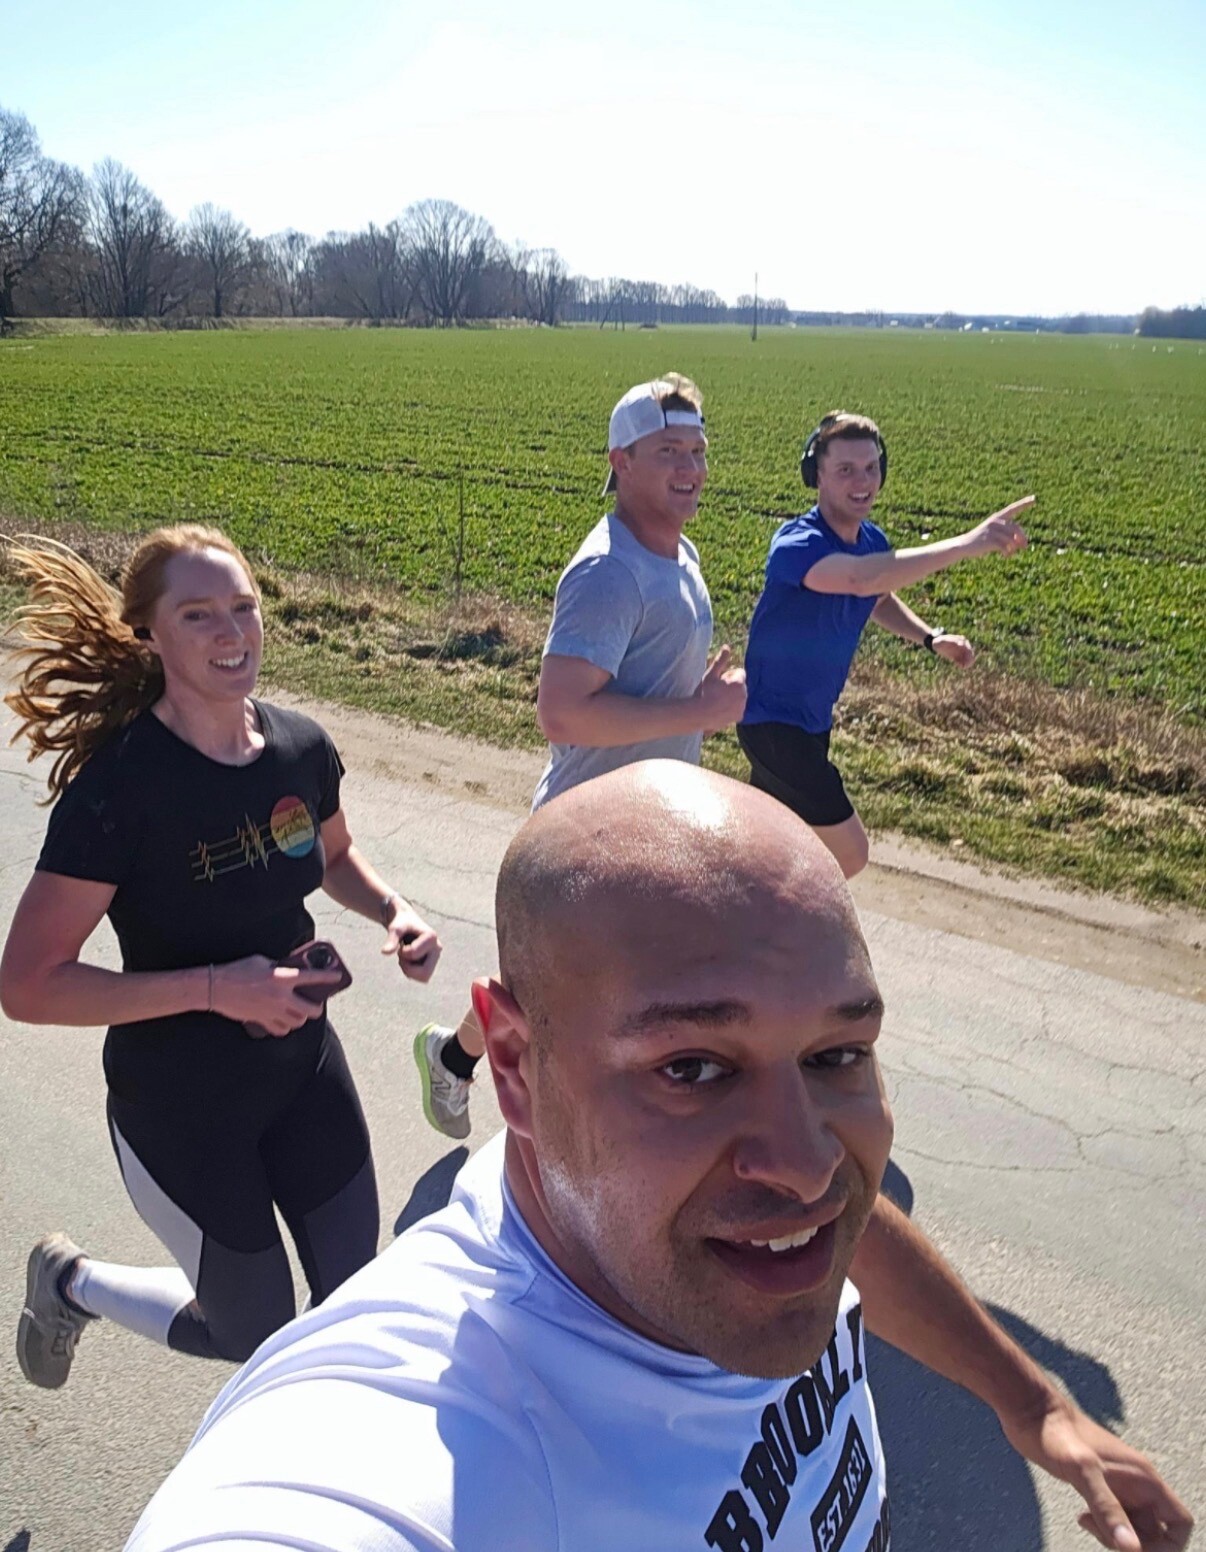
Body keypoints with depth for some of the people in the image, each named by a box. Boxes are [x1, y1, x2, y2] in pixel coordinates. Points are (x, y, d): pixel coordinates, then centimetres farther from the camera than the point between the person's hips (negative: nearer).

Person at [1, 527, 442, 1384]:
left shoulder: (301, 746, -9)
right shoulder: (118, 785, -26)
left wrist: (394, 909, -8)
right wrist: (214, 988, -29)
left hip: (303, 1061, 5)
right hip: (179, 1099, -5)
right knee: (252, 1334, 15)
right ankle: (70, 1283, 41)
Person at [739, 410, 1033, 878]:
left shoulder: (872, 540, 0)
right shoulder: (797, 544, -26)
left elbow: (880, 600, 22)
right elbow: (860, 578, -48)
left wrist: (931, 638, 3)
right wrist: (968, 543, -53)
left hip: (813, 717, 9)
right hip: (773, 719, -8)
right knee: (848, 852, -7)